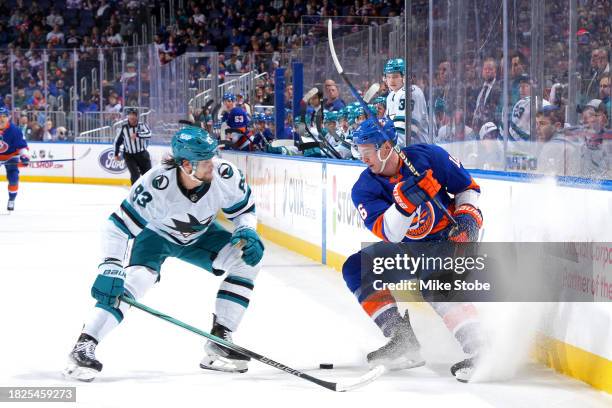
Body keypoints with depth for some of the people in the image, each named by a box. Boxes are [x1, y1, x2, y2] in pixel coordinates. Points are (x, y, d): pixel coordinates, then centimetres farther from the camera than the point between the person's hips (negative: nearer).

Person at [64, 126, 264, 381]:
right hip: (155, 233, -4)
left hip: (200, 235, 4)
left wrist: (247, 233, -27)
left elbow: (244, 209, -7)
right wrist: (110, 269, -43)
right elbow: (119, 226, -34)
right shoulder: (156, 185, -38)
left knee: (247, 258, -14)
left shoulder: (225, 175, -27)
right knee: (137, 277, -30)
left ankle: (219, 341, -8)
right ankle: (84, 347, -26)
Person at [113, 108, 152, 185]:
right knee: (135, 174, -16)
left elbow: (148, 134, -28)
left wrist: (137, 135, -41)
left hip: (142, 154, 1)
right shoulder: (123, 128, -4)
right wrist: (116, 154, 9)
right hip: (129, 155, -1)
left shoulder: (142, 125, -8)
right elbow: (117, 141, 8)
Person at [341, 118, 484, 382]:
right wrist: (404, 203, -44)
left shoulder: (429, 157, -17)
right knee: (356, 268, -6)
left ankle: (477, 350, -39)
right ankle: (403, 343, -12)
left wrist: (467, 215, -17)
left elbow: (468, 186, -1)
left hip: (447, 238, -5)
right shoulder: (364, 189, -13)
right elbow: (389, 234, -28)